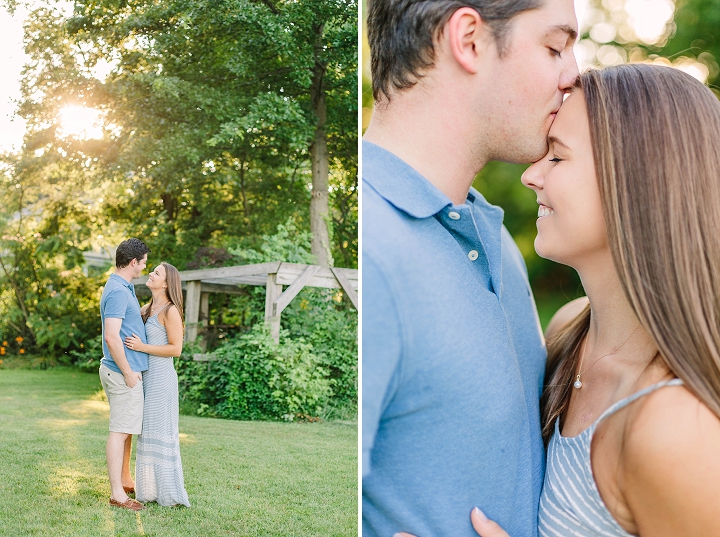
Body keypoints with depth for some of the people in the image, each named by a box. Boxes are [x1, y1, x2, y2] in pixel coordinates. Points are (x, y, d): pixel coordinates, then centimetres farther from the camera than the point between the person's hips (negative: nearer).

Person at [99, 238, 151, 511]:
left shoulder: (124, 288, 13)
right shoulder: (118, 291, -19)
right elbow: (112, 337, -25)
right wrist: (128, 372, -20)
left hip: (128, 370, 10)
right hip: (123, 372, -10)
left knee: (127, 429, 18)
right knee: (120, 431, -5)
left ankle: (125, 480, 30)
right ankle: (117, 493, 1)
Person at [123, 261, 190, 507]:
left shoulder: (170, 311, -11)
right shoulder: (147, 308, 13)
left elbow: (176, 348, -15)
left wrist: (142, 347, -18)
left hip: (161, 376, -8)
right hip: (146, 375, 8)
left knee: (160, 432, -3)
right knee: (148, 432, 11)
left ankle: (168, 492, 5)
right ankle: (151, 489, 19)